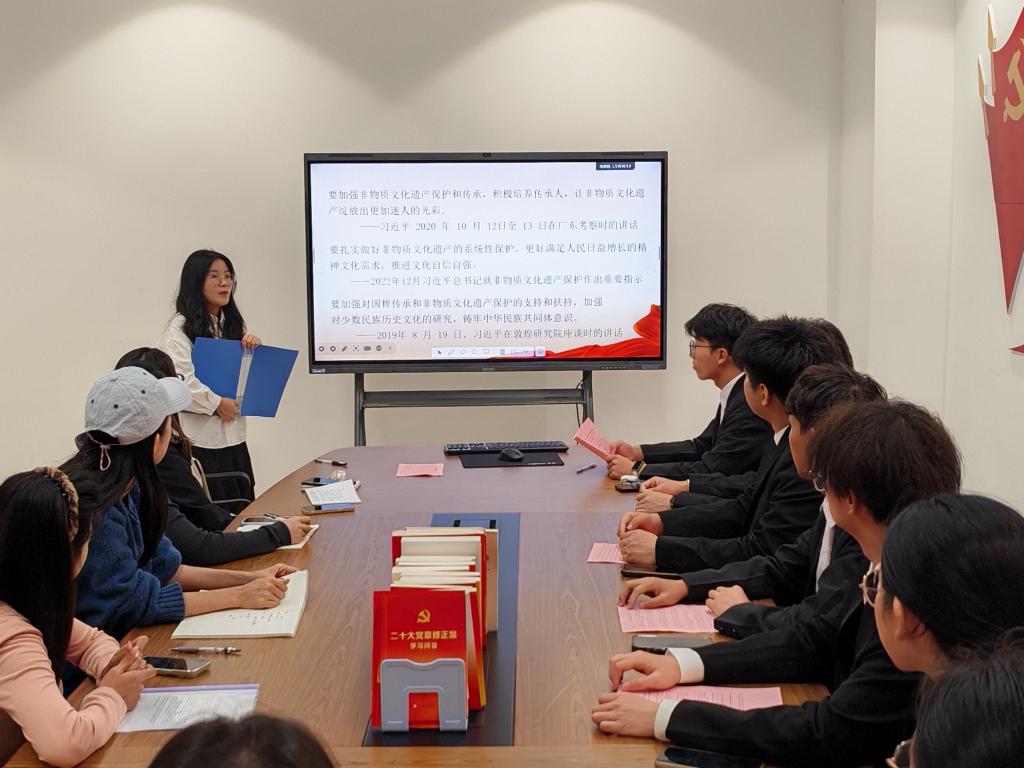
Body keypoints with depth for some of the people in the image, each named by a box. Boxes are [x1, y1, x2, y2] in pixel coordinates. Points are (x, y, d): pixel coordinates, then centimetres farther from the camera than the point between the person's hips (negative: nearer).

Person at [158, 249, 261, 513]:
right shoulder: (180, 328, -8)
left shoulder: (232, 325, 15)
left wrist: (254, 350, 0)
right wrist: (216, 403, -14)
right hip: (200, 439, -7)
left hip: (233, 436, 7)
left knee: (244, 511, 7)